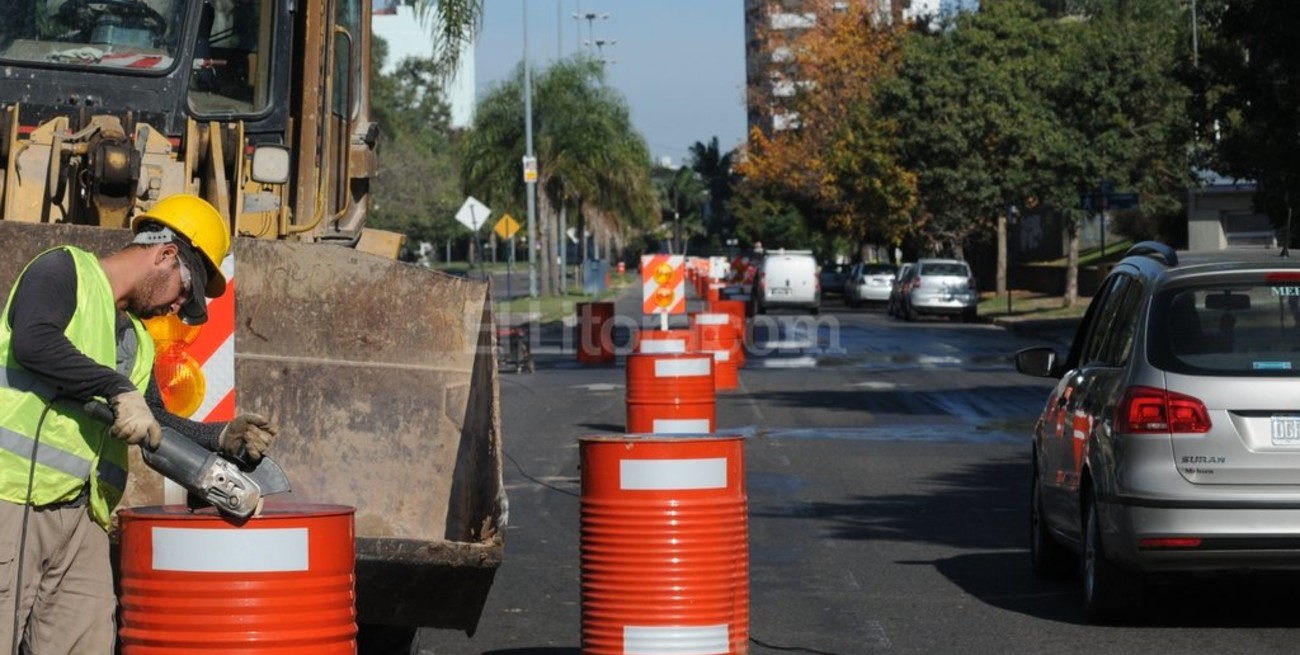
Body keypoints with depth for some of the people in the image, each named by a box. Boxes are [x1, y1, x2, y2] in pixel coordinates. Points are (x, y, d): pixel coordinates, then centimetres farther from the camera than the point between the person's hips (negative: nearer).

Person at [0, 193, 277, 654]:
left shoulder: (137, 340, 24)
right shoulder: (62, 270, 0)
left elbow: (155, 424, 26)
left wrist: (221, 437, 10)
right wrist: (119, 389, -20)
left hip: (79, 512, 8)